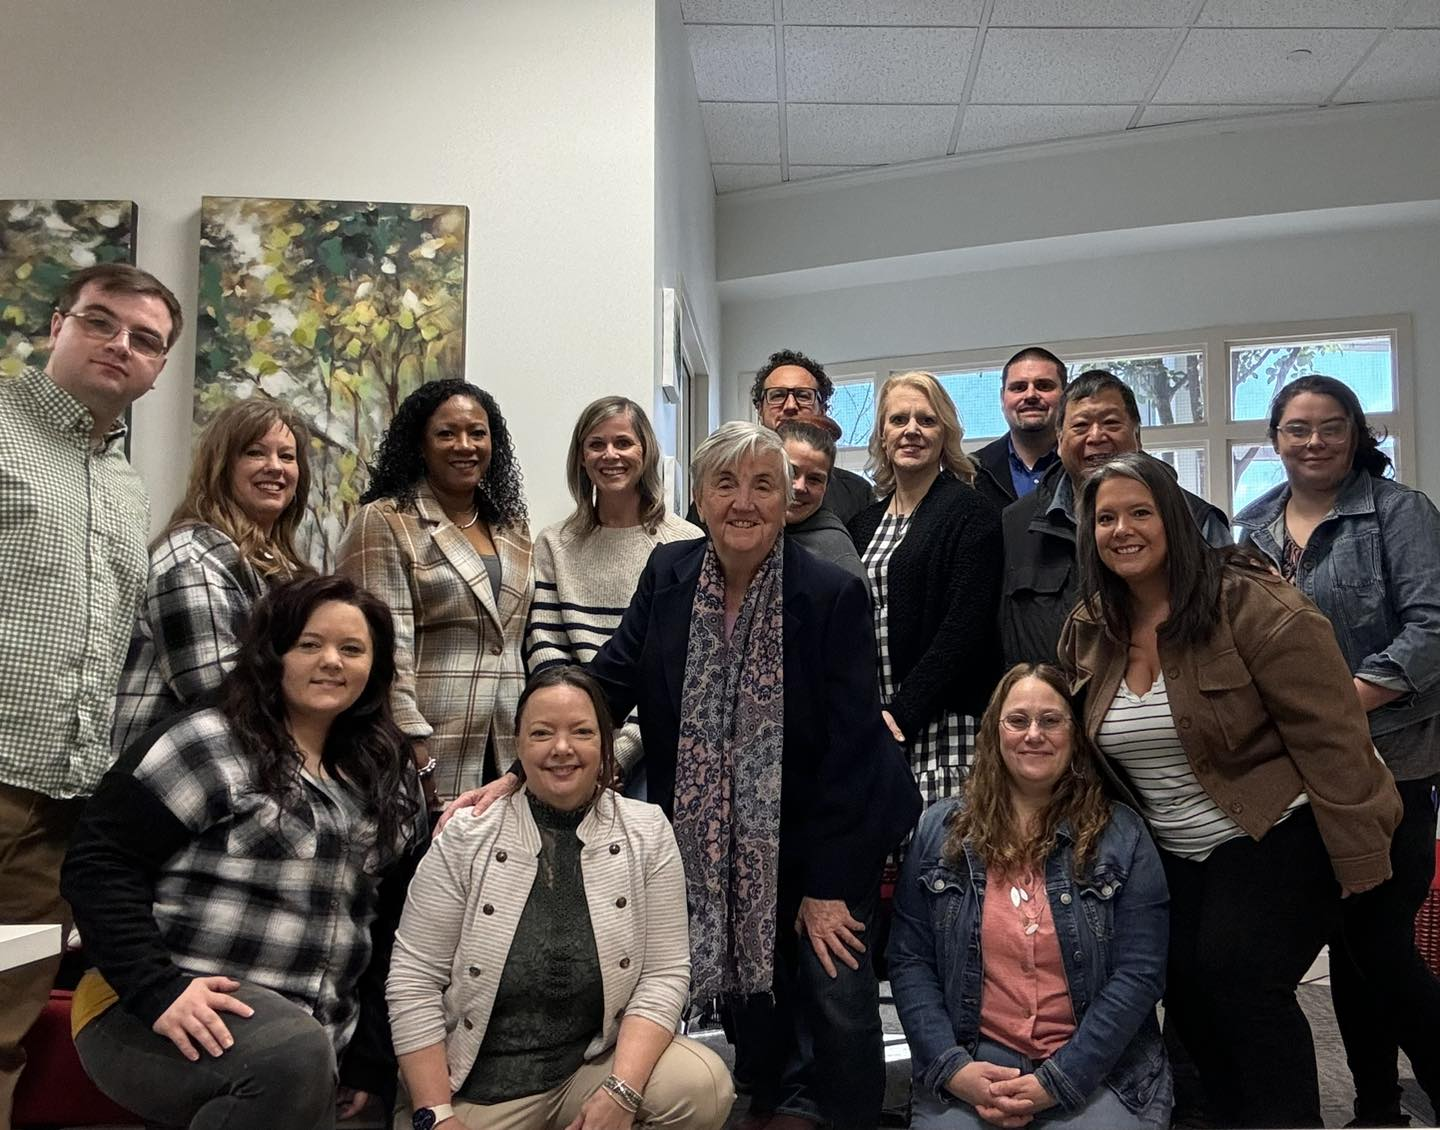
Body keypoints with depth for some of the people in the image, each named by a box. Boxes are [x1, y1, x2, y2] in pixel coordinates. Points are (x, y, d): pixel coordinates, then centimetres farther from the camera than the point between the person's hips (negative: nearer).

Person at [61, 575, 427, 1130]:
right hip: (169, 1019, -5)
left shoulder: (389, 781, 11)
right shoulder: (209, 743, -6)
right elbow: (98, 864, -10)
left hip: (309, 1044, 6)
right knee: (292, 1053, -32)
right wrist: (156, 989, -20)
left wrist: (368, 1060, 10)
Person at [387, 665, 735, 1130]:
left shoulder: (647, 833, -4)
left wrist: (621, 1091, -18)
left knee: (704, 1086, -22)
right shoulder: (466, 838, -6)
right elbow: (415, 979, -5)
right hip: (481, 1089, -1)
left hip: (597, 1065, 1)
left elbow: (664, 973, -6)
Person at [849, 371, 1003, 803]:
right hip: (872, 727, 5)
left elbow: (965, 626, -11)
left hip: (941, 725, -5)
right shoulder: (865, 523, 16)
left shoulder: (969, 512, -2)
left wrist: (904, 714, -15)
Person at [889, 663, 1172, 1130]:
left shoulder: (1122, 835, 0)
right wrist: (951, 1067, -10)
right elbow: (909, 961, 3)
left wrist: (1057, 1081, -12)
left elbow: (1138, 973, -5)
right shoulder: (939, 829, 4)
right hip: (972, 1061, 1)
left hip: (1096, 1067, 0)